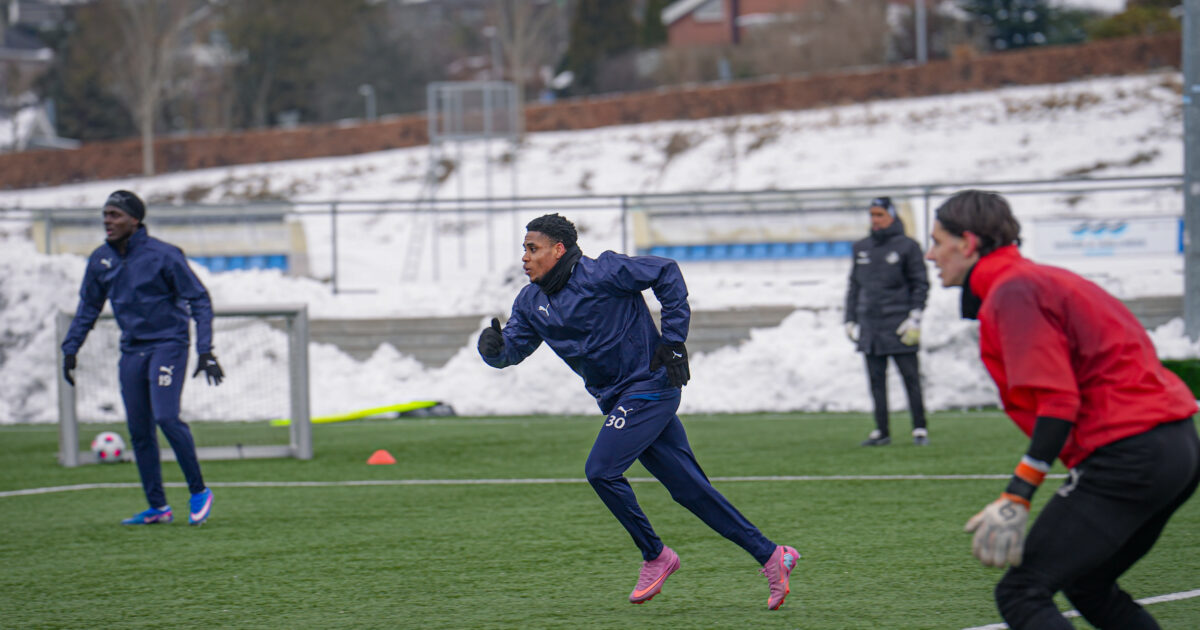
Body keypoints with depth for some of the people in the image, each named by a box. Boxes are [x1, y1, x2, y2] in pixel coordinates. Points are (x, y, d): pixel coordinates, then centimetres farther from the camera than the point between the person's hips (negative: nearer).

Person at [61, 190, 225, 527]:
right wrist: (70, 349, 12)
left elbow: (198, 300, -9)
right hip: (131, 351, 6)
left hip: (167, 345, -6)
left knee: (166, 416, -19)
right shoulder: (100, 260, 4)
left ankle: (199, 491, -3)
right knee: (139, 430, 4)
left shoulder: (163, 255, -13)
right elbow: (88, 308, 18)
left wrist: (205, 350, -16)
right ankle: (157, 507, 13)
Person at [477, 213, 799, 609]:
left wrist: (673, 340, -14)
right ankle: (771, 556, 11)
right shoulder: (532, 301, 7)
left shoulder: (600, 273, -16)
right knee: (689, 488, 6)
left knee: (601, 470, -17)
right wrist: (493, 347, -19)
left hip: (649, 387, -8)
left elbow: (667, 273, -13)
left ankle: (655, 555, 0)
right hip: (618, 399, 8)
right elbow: (511, 349, 6)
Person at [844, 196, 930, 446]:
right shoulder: (861, 248, 14)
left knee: (911, 378, -3)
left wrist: (914, 318, -8)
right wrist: (850, 320, 15)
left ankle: (920, 430, 1)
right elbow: (854, 285, 20)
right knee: (876, 381, 4)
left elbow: (921, 284, 0)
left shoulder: (907, 246, 0)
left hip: (898, 326, -5)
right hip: (869, 326, 5)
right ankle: (881, 432, 8)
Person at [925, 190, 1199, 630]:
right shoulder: (1047, 280, 23)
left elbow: (1057, 399, -18)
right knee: (1087, 586, 26)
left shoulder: (1011, 293, -8)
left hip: (1126, 457, -10)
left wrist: (1016, 498, -21)